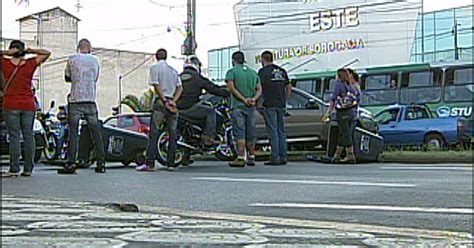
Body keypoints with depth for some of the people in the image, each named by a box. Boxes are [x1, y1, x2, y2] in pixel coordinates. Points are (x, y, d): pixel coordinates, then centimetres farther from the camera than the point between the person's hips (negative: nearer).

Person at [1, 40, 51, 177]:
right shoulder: (30, 64, 1)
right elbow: (47, 53, 11)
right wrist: (30, 51, 3)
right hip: (28, 105, 2)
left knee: (14, 137, -2)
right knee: (29, 136, 5)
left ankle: (14, 169, -5)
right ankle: (28, 169, 5)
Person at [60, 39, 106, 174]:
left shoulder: (72, 59, 0)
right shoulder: (95, 61, 7)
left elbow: (67, 78, 10)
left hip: (75, 100, -2)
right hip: (91, 100, 2)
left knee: (73, 132, -2)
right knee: (96, 132, 6)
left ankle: (71, 164, -7)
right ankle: (101, 164, 7)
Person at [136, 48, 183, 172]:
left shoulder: (155, 67, 1)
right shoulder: (173, 70, 18)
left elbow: (156, 86, -9)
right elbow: (180, 88, 8)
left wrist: (164, 101, -9)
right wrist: (173, 101, -2)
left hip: (160, 101, -5)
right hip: (172, 102, 5)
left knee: (154, 133, -6)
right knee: (173, 133, 7)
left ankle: (150, 164, -11)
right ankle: (170, 164, 6)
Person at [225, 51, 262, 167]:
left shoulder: (231, 72, 0)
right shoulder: (253, 72, 16)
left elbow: (231, 88, -13)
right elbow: (259, 89, 7)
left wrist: (243, 99, -14)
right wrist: (253, 99, -7)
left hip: (237, 106, -5)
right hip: (251, 107, 5)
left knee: (240, 132, -7)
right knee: (251, 133, 10)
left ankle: (241, 158, -13)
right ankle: (251, 158, 16)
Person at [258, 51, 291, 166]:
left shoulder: (263, 71, -6)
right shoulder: (282, 71, 14)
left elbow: (260, 89, -11)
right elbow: (289, 88, 16)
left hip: (269, 105, -6)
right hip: (281, 105, 6)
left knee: (273, 132, -5)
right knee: (281, 131, 10)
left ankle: (275, 158, -6)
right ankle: (283, 157, 10)